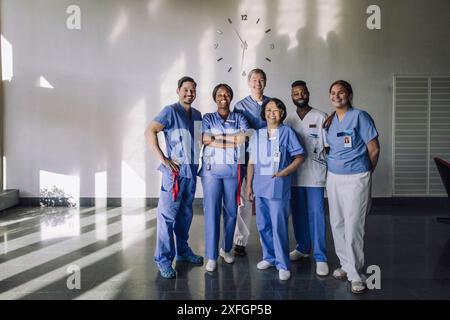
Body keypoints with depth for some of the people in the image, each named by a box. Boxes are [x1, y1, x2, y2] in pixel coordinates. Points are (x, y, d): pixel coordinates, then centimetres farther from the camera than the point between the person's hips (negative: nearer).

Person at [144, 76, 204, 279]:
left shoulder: (197, 115, 13)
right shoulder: (171, 111, -7)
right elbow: (149, 132, -15)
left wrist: (198, 158, 8)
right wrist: (163, 159, -17)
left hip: (191, 170, 7)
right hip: (175, 171, -7)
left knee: (185, 213, 16)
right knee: (168, 214, -5)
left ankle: (183, 251, 29)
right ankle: (163, 259, 4)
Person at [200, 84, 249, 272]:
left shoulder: (239, 118, 12)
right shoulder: (208, 118, 9)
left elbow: (245, 137, -8)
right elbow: (205, 139, -9)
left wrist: (216, 139, -10)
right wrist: (234, 140, -9)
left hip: (233, 169, 2)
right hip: (212, 168, -1)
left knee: (231, 210, 6)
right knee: (211, 210, -6)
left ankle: (226, 249, 24)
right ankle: (211, 256, 1)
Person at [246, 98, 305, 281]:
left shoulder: (287, 132, -1)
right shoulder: (258, 134, 11)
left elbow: (299, 157, 0)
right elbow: (251, 162, 12)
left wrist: (284, 172, -12)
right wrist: (249, 185, 9)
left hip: (278, 187, -4)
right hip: (260, 187, 4)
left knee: (279, 226, -3)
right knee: (263, 225, 12)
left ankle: (283, 264, 8)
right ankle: (269, 257, 28)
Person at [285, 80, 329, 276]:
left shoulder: (320, 117, -1)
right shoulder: (288, 120, 10)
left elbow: (328, 146, -1)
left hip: (315, 174, -4)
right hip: (295, 174, 4)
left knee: (316, 214, -4)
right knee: (298, 213, 12)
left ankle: (320, 257, 2)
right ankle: (303, 248, 28)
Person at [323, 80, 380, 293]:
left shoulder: (360, 116, -7)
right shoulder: (329, 121, 10)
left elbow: (374, 149, -4)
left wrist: (366, 172, 6)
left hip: (356, 178, -6)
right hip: (333, 177, 6)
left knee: (353, 226, -6)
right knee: (337, 224, 10)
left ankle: (355, 274, 5)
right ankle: (346, 265, 25)